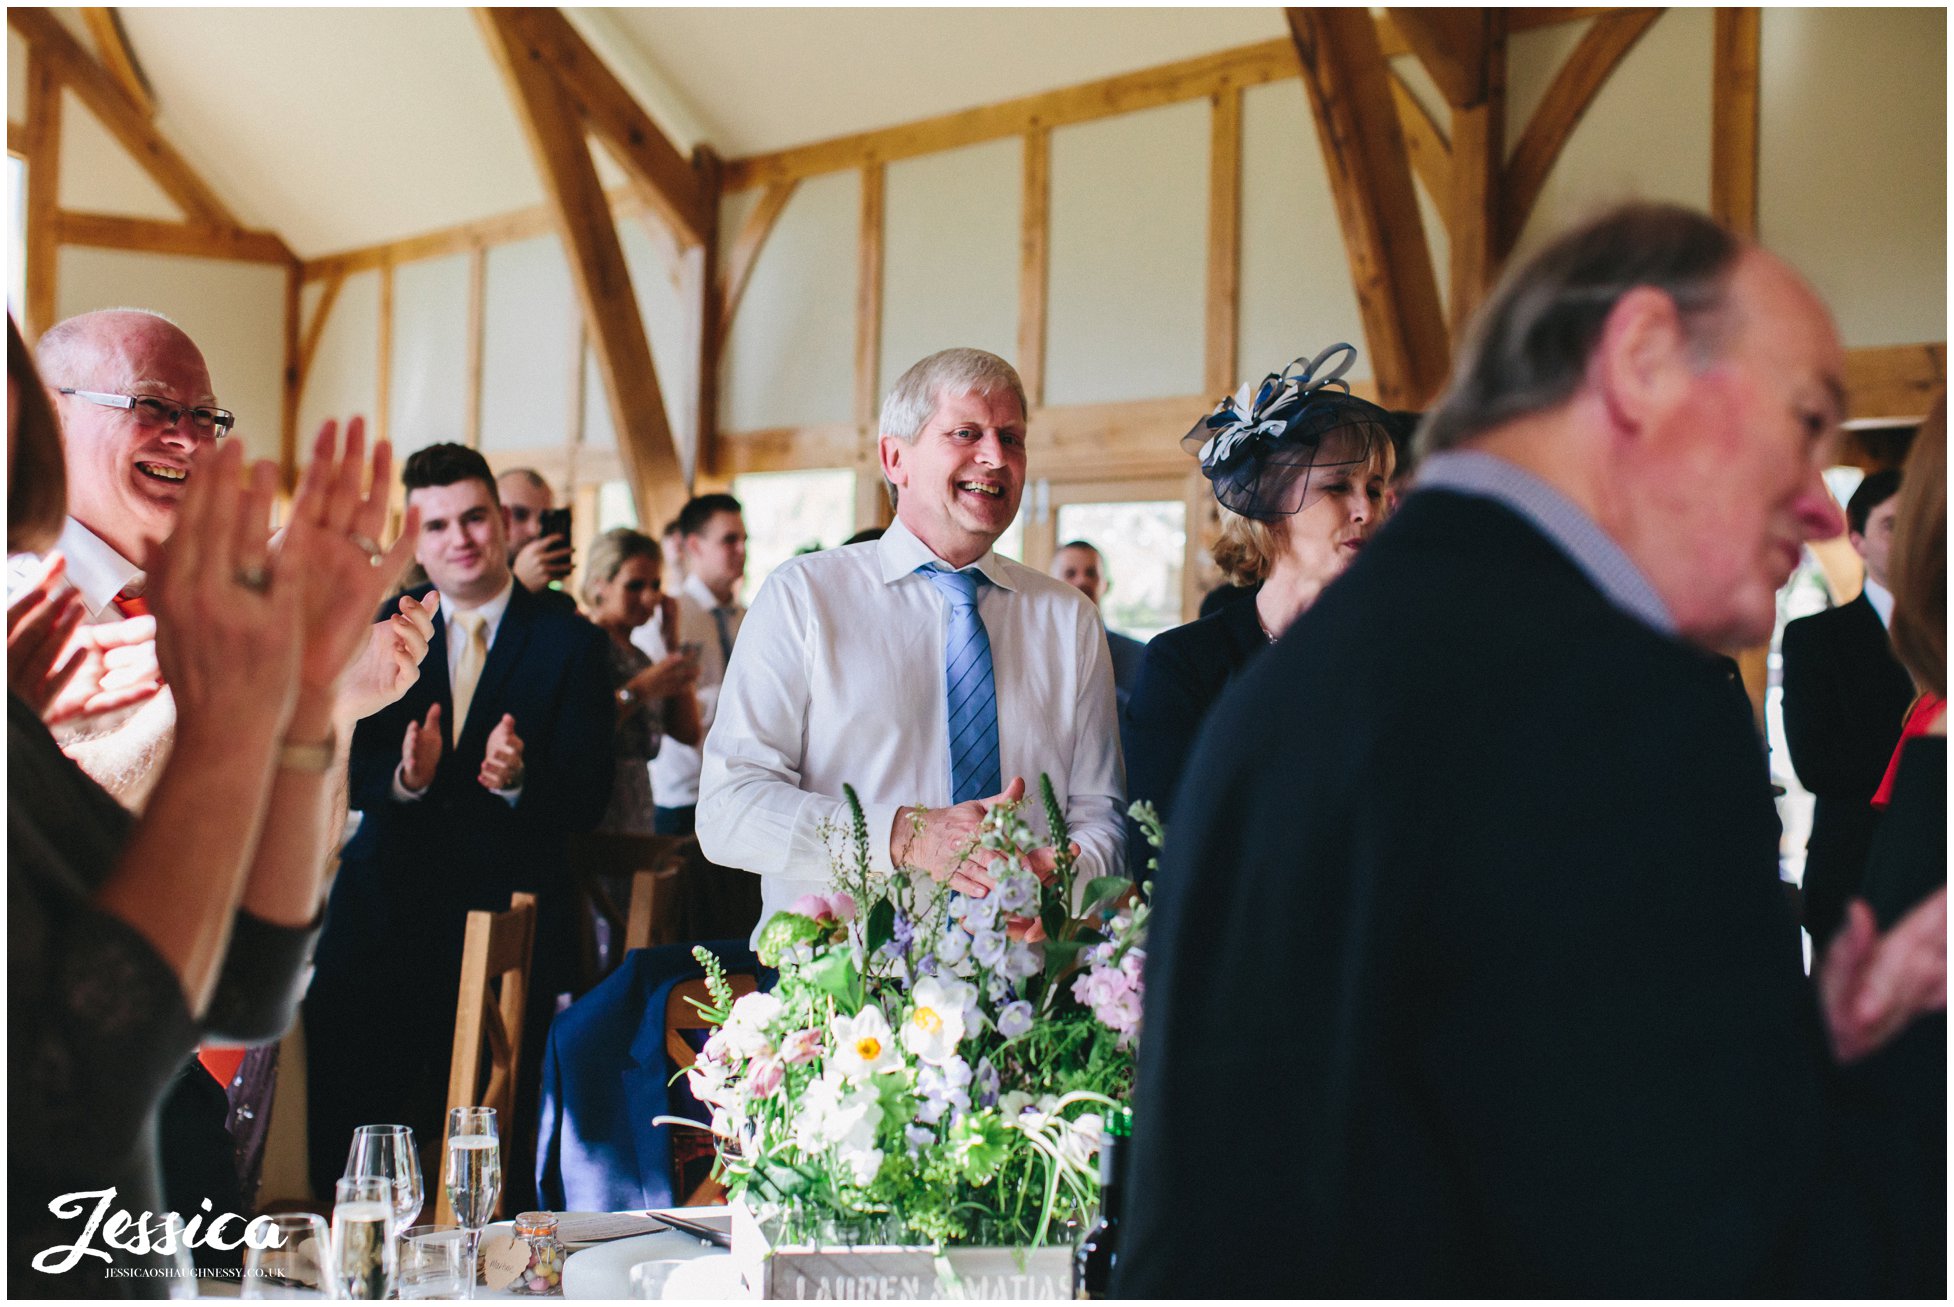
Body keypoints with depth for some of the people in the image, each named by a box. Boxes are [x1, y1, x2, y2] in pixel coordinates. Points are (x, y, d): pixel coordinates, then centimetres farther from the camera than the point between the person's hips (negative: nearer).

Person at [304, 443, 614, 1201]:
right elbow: (343, 771, 3)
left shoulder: (570, 644, 2)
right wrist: (403, 775, -19)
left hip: (509, 918, -2)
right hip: (383, 913, 2)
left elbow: (589, 797, -4)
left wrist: (520, 780, -25)